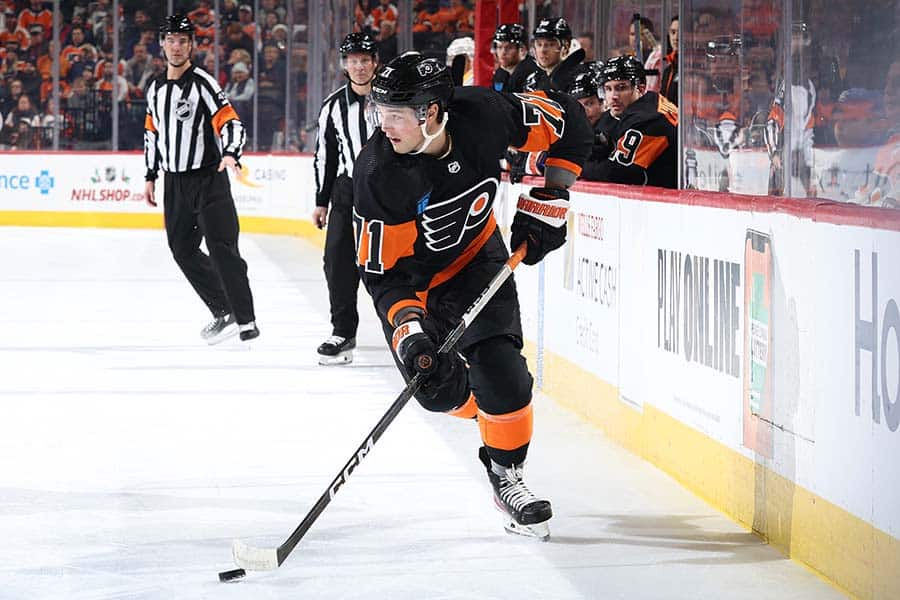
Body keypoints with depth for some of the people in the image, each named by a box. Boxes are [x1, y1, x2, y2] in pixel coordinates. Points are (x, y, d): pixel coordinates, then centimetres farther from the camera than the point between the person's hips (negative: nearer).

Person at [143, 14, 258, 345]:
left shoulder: (202, 83, -10)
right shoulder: (155, 88, 12)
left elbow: (231, 123, -18)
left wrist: (231, 154, -36)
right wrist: (151, 177, 21)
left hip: (208, 179, -7)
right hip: (174, 183, 7)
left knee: (221, 248, -14)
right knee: (183, 250, 9)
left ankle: (246, 320, -14)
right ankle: (223, 312, 20)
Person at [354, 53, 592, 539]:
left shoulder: (484, 115, -27)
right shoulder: (378, 174, -32)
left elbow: (567, 122, -9)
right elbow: (384, 272, -26)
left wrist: (546, 202, -11)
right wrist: (407, 331, -39)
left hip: (476, 257, 1)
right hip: (409, 275, -1)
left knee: (500, 370, -16)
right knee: (439, 390, -8)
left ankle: (505, 471, 6)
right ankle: (491, 413, 28)